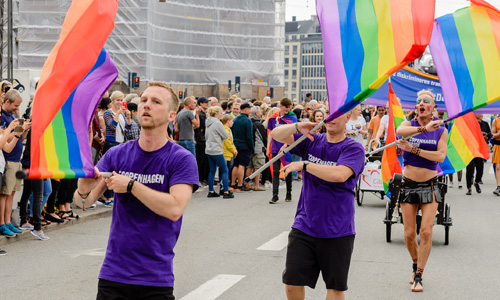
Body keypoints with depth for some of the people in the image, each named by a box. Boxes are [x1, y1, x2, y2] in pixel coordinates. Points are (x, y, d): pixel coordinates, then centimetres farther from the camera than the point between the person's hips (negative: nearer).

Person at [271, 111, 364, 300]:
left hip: (337, 231, -3)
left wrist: (304, 165, -18)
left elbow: (339, 175, -25)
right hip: (304, 226, 3)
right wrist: (297, 127, -18)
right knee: (292, 284, 2)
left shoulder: (353, 148, -7)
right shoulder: (312, 141, 7)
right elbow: (276, 135, 1)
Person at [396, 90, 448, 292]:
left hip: (429, 186, -1)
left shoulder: (441, 130, 0)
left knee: (426, 232, -10)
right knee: (409, 234, 2)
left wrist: (414, 149, -18)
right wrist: (424, 128, -38)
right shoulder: (409, 124, 0)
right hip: (409, 185, 1)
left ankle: (418, 276, 3)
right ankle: (416, 265, 30)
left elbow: (440, 156, -13)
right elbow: (400, 131, -25)